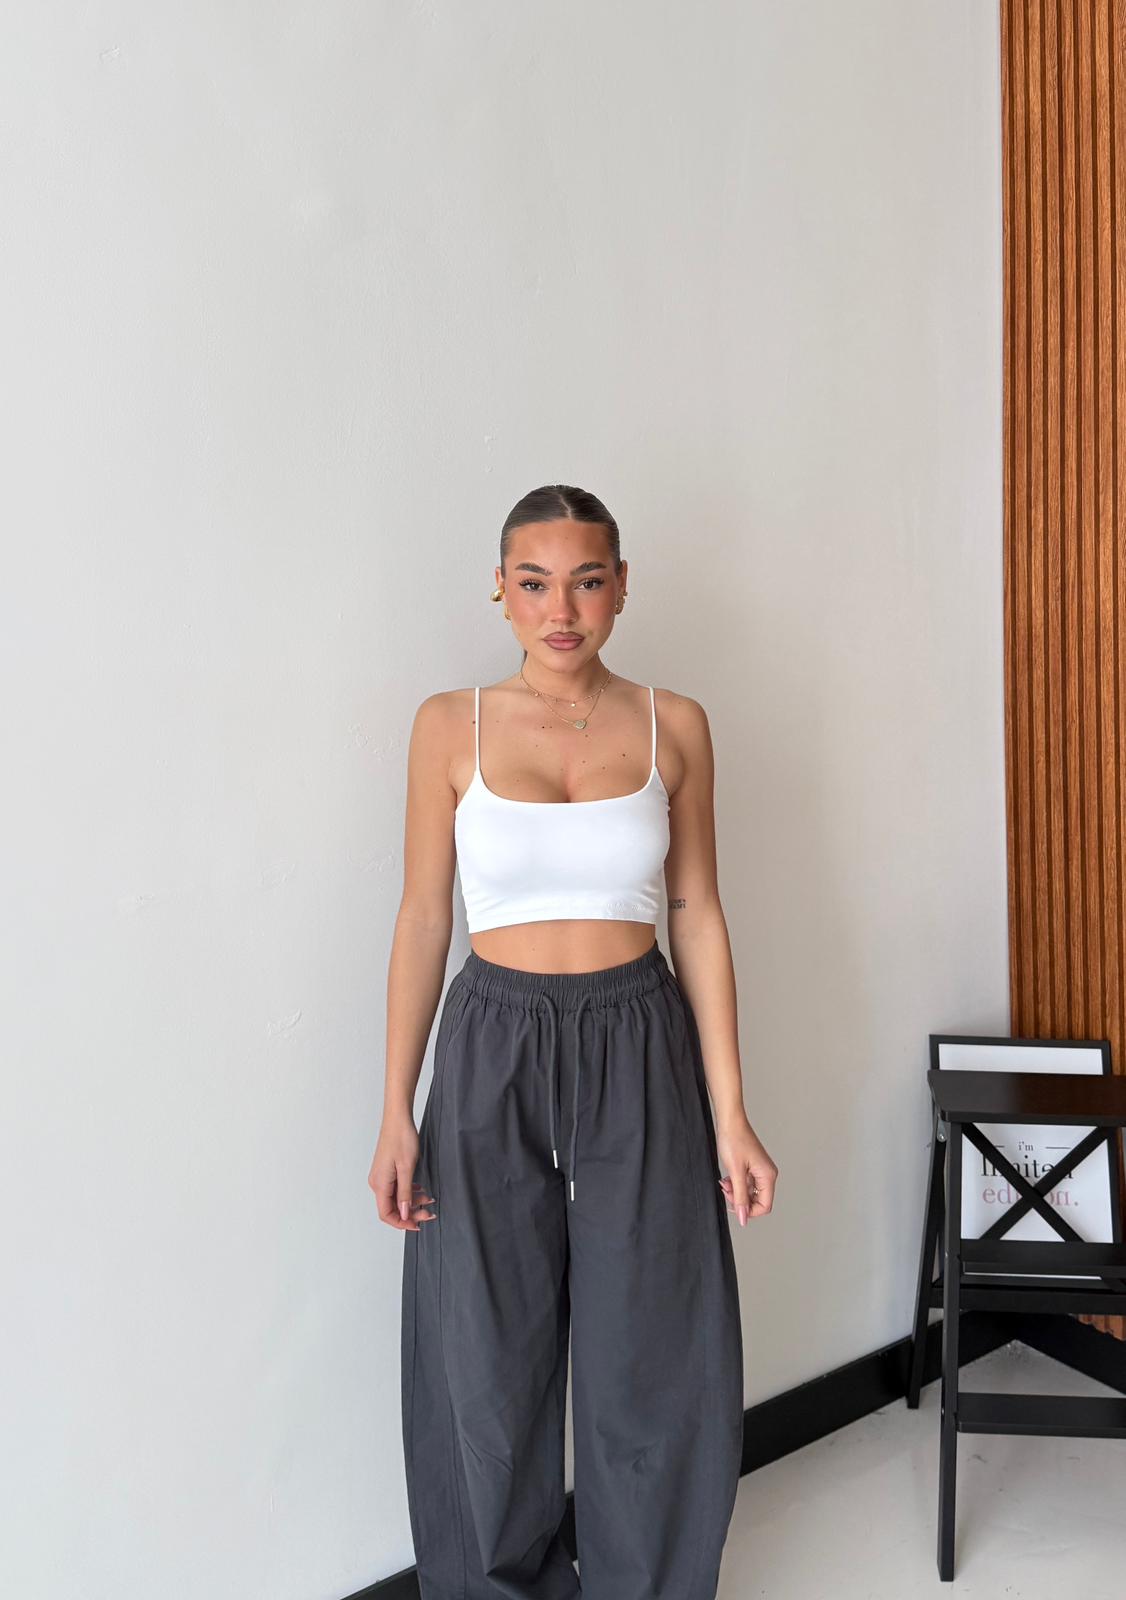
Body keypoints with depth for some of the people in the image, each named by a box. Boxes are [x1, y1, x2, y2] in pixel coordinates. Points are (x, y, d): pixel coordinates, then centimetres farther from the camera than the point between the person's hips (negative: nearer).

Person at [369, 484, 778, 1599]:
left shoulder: (673, 726, 1)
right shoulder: (451, 726, -1)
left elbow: (697, 916, 3)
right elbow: (422, 919, 1)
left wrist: (729, 1114, 0)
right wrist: (397, 1112, -2)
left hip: (640, 1050, 1)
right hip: (494, 1047, 0)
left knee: (651, 1361, 8)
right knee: (490, 1362, 9)